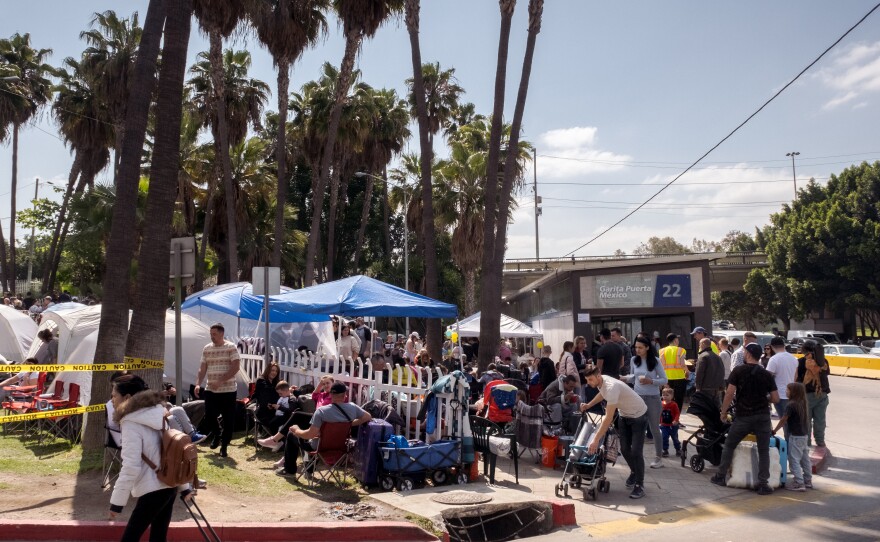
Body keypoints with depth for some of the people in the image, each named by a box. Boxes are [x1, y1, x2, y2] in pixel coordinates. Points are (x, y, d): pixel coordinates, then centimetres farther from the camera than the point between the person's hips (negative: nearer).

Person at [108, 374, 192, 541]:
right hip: (170, 485, 8)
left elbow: (130, 467, -20)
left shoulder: (131, 424, -14)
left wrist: (117, 501, -13)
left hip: (153, 490, -8)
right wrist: (184, 486, 19)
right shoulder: (157, 416, 10)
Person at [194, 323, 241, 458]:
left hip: (228, 390, -4)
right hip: (210, 390, 4)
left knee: (228, 420, 0)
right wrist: (198, 384, -6)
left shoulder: (231, 348, -8)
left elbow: (236, 367, -15)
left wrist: (220, 381, -22)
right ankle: (216, 435, 32)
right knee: (209, 417, 2)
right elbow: (202, 368, 9)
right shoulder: (207, 348, 8)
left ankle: (224, 446, 14)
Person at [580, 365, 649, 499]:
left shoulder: (611, 387, -38)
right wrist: (589, 405, 11)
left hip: (639, 416, -8)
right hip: (624, 415, 8)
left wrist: (596, 439, -44)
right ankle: (634, 472, 33)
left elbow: (609, 418, -42)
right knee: (624, 449, 8)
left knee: (636, 451, -12)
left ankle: (640, 485, -1)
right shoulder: (600, 383, -11)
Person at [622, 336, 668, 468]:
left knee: (654, 429, 7)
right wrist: (624, 378, -6)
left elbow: (664, 380, -7)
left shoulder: (655, 361, -9)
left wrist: (650, 381, -21)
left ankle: (658, 458, 18)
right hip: (637, 397, 3)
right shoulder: (634, 360, 0)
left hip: (653, 398, -3)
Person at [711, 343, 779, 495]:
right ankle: (763, 484, 6)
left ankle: (720, 477, 19)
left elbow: (730, 393, -10)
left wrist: (723, 412, 0)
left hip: (743, 417, -2)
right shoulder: (766, 374, 3)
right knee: (764, 451, 9)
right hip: (763, 417, 2)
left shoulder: (738, 371, -5)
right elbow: (775, 398, 0)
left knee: (729, 446, 14)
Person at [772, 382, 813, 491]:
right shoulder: (802, 403, 5)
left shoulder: (790, 405, -18)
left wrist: (774, 431, -5)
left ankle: (799, 483, -4)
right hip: (803, 435, 8)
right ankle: (808, 481, 24)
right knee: (805, 459, 15)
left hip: (795, 436, -8)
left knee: (794, 460, -3)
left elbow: (783, 420, -14)